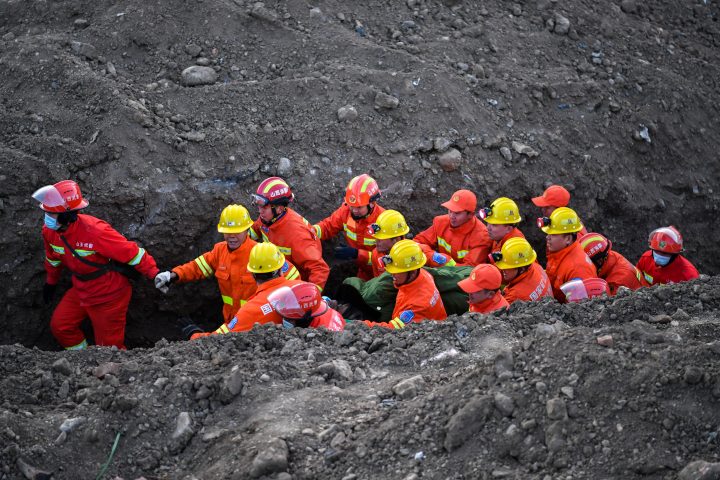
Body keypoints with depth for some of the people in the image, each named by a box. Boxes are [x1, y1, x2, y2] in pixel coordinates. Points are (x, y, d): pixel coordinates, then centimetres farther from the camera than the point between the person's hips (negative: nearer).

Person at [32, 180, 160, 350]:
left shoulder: (94, 231, -34)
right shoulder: (50, 231, -11)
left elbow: (131, 252, -29)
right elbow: (53, 258, 13)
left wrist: (154, 274, -31)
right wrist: (51, 282, 27)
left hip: (108, 296, -7)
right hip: (80, 291, 7)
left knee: (108, 346, 3)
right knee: (59, 326, 10)